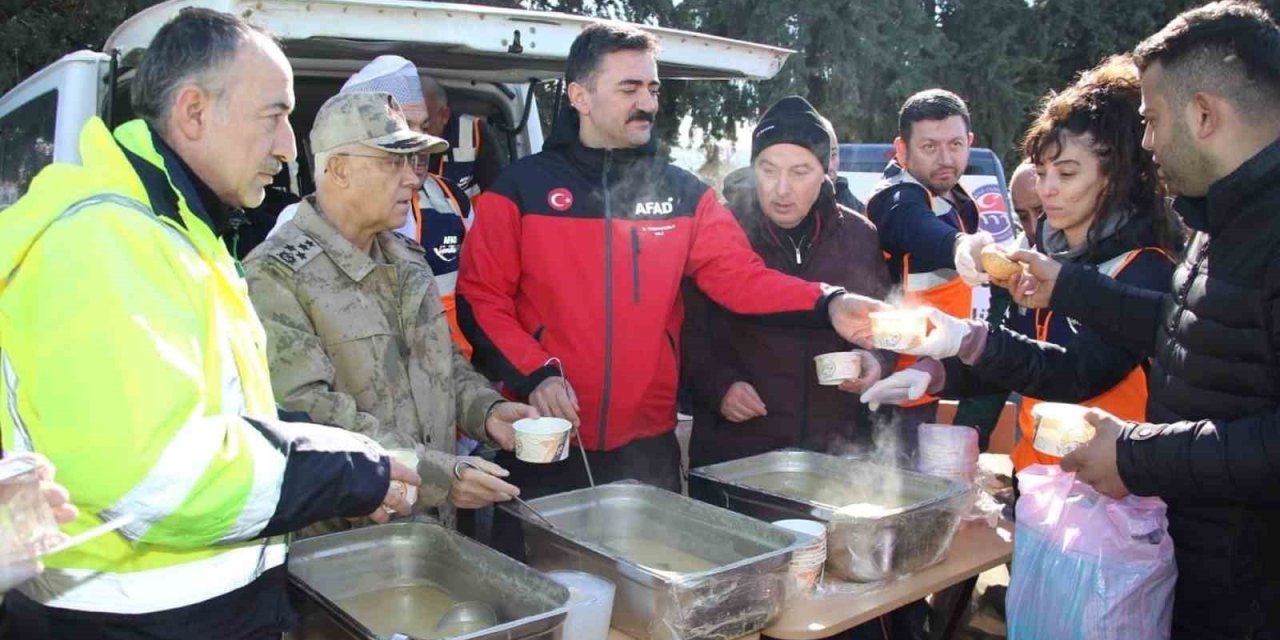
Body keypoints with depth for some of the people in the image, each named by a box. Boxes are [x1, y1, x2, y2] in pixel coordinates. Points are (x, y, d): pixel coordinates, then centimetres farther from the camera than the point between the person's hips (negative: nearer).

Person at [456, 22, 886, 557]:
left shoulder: (684, 194, 5)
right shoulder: (520, 188, -2)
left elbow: (739, 275, -5)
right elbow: (480, 297, -4)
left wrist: (829, 306, -20)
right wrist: (535, 373, -18)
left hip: (648, 445, 3)